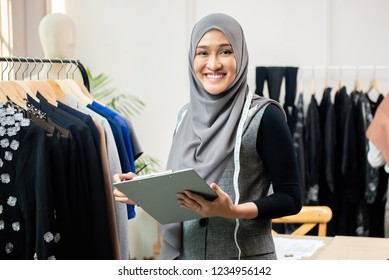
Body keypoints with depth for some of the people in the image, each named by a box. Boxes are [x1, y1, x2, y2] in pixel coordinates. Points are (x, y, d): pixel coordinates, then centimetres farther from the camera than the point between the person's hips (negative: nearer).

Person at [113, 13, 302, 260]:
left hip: (244, 259, -5)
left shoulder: (264, 116, -12)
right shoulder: (187, 114, 4)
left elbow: (291, 198, -10)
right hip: (184, 255, 5)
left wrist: (233, 211, -23)